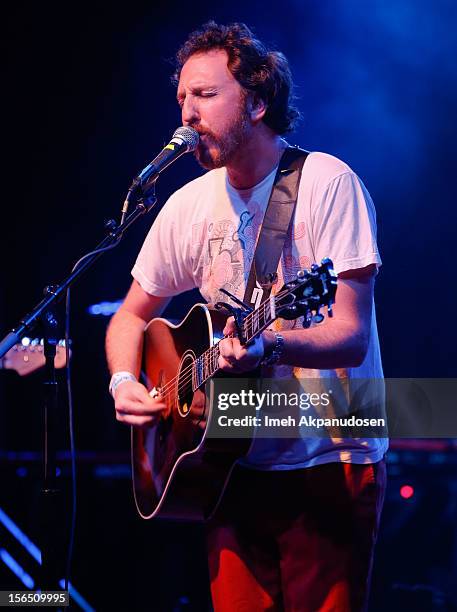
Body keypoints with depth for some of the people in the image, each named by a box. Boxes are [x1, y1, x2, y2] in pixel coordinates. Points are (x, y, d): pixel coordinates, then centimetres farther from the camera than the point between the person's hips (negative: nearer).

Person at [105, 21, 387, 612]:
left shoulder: (327, 184, -11)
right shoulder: (191, 204, 5)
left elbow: (351, 336, -17)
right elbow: (133, 314, 19)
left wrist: (268, 347, -35)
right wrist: (123, 381, -1)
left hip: (330, 460, -4)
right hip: (240, 464, 5)